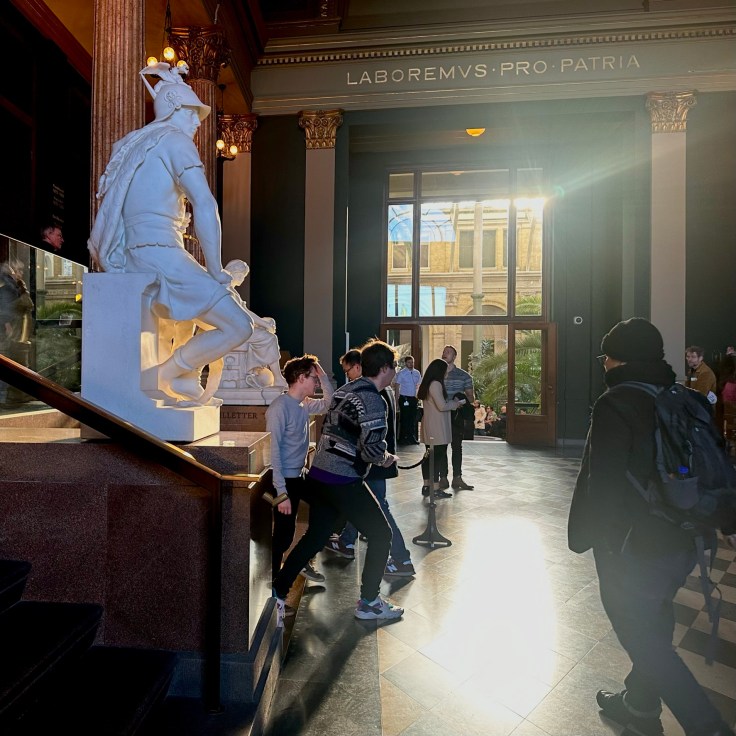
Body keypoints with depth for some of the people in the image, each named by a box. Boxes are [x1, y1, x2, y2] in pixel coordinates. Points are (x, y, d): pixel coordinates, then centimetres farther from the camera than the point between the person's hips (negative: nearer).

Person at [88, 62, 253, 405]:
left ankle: (186, 383, 19)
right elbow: (204, 204, -15)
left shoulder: (133, 144, 25)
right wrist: (215, 271, -11)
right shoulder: (175, 139, -1)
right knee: (238, 326, -13)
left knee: (226, 305, 24)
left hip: (128, 260, 10)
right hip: (158, 257, -10)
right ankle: (170, 373, 2)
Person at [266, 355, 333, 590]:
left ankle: (304, 561, 30)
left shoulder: (305, 404, 4)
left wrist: (323, 375, 5)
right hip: (285, 480, -9)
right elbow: (273, 452, -22)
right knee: (284, 535, 0)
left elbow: (329, 403, 20)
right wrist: (282, 493, -23)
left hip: (301, 475, 9)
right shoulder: (279, 407, -21)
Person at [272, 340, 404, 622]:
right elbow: (372, 449, -22)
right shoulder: (372, 400, -16)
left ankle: (277, 593, 26)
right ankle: (368, 602, 19)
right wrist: (387, 459, -2)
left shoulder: (345, 390, 11)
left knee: (315, 536, 20)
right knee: (381, 534, 8)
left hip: (320, 474, 9)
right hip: (343, 482, -9)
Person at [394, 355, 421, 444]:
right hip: (404, 398, -5)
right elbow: (397, 387, -6)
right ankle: (403, 438, 8)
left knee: (413, 419, 10)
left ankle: (412, 438, 20)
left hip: (414, 398, 5)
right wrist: (398, 399, -11)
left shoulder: (417, 373, 8)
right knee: (404, 419, -1)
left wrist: (418, 397, 11)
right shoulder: (401, 373, -6)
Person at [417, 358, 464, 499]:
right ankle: (436, 489, 1)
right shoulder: (436, 384, -16)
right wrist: (457, 403, -4)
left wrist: (452, 402, 13)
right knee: (438, 456, -4)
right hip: (437, 427, -9)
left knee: (429, 456, 13)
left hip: (429, 427, 9)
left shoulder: (427, 384, 14)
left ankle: (426, 486, 19)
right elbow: (442, 406, -19)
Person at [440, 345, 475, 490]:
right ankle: (443, 478, 14)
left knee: (457, 447, 7)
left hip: (456, 417, -1)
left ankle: (457, 478, 15)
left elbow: (471, 397, 3)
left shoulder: (463, 376, 2)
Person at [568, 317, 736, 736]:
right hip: (681, 542, 9)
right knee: (654, 629, 22)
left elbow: (602, 482, -23)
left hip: (633, 549, -8)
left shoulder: (617, 403, -20)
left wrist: (585, 536, -12)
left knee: (641, 635, 8)